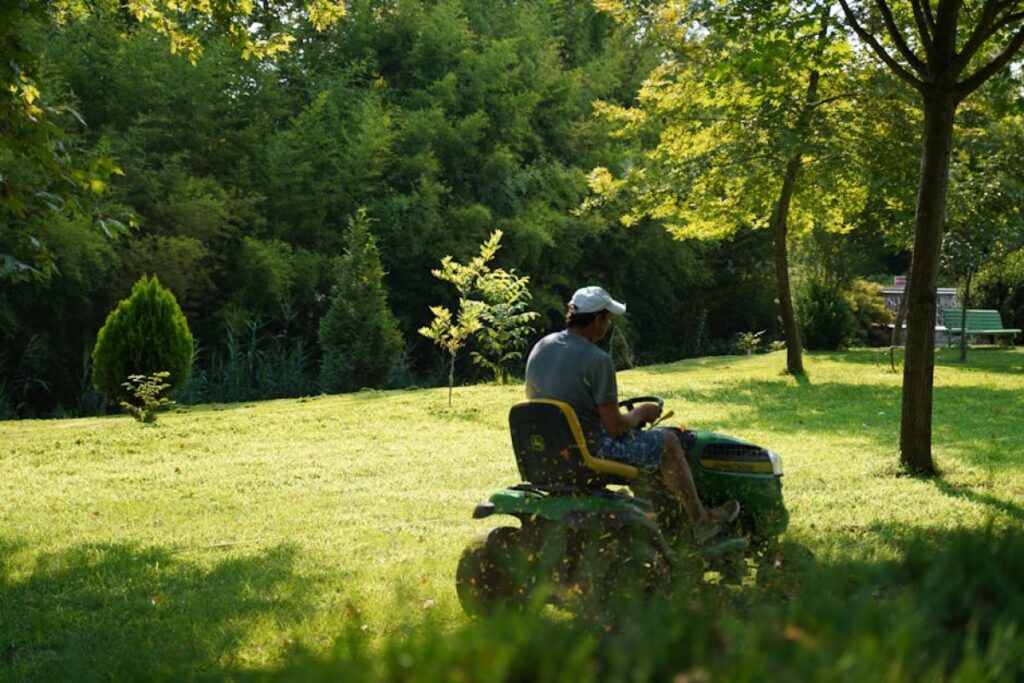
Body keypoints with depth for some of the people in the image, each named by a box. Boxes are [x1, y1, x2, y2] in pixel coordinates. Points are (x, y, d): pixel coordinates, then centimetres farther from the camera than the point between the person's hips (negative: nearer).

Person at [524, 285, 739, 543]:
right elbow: (615, 426, -20)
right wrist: (640, 413, 3)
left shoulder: (539, 348, 1)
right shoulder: (597, 359, -21)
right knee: (667, 441, 8)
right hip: (590, 450, -8)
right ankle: (701, 521, 19)